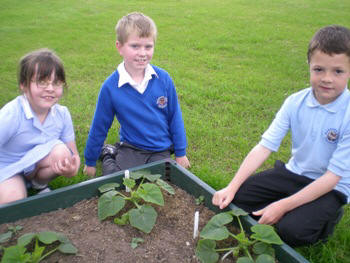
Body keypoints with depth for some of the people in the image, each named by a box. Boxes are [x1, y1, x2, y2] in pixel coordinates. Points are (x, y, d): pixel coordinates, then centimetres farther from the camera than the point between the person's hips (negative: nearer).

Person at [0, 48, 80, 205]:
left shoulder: (62, 114, -13)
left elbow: (74, 155, -7)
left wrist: (72, 170, -29)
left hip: (35, 167, 4)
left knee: (61, 151, -25)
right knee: (13, 200, -29)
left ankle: (39, 184, 3)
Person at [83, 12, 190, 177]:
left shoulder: (163, 79, -12)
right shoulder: (110, 87, -15)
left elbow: (175, 117, 0)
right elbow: (99, 127, -2)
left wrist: (180, 153, 6)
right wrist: (90, 161, 7)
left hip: (161, 150, 2)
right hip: (130, 148, -1)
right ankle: (109, 155, 17)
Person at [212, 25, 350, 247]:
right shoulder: (295, 103, -9)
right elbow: (264, 147, -12)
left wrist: (283, 206, -26)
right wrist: (231, 188, -20)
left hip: (331, 188, -4)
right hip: (294, 173, 4)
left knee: (291, 230, -27)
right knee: (237, 196, -8)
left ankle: (327, 218, 5)